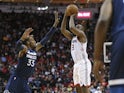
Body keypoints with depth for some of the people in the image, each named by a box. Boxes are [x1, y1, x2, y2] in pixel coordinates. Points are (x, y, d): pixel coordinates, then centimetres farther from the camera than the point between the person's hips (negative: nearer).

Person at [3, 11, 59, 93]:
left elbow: (47, 38, 11)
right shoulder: (24, 48, -10)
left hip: (24, 81, 8)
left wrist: (55, 24, 8)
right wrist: (23, 37, -55)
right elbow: (18, 45, -35)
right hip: (16, 79, -8)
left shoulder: (36, 49, 10)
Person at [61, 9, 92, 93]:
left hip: (83, 63, -9)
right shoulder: (72, 37, 20)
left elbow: (72, 27, -20)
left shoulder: (81, 34, -4)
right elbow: (63, 30, 15)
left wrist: (72, 16, -3)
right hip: (77, 64, 9)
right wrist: (65, 16, 10)